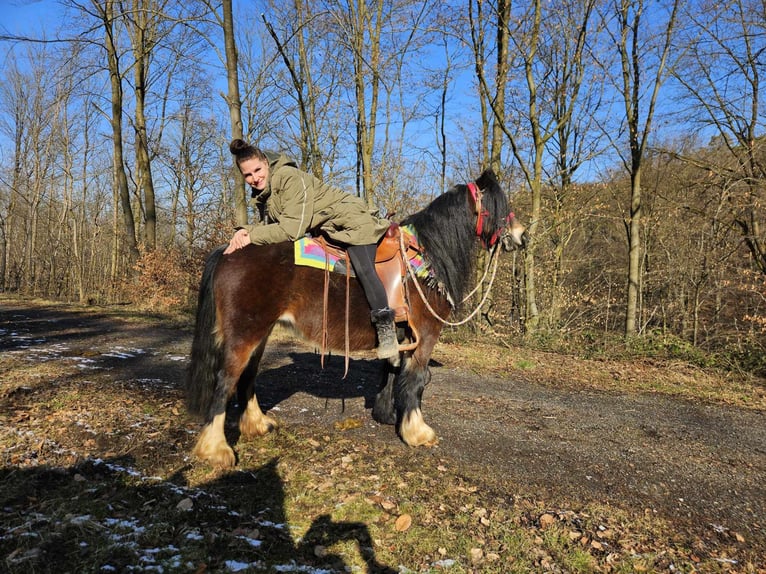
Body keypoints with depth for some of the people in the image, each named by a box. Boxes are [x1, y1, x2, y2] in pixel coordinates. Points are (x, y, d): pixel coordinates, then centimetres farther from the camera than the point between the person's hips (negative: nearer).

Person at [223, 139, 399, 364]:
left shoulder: (290, 177, -24)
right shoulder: (261, 194, 4)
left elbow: (292, 229, -29)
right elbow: (269, 225, 2)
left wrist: (252, 237, -26)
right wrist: (246, 231, -17)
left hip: (349, 220, -10)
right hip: (322, 230, 10)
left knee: (363, 268, -31)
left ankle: (385, 326, -24)